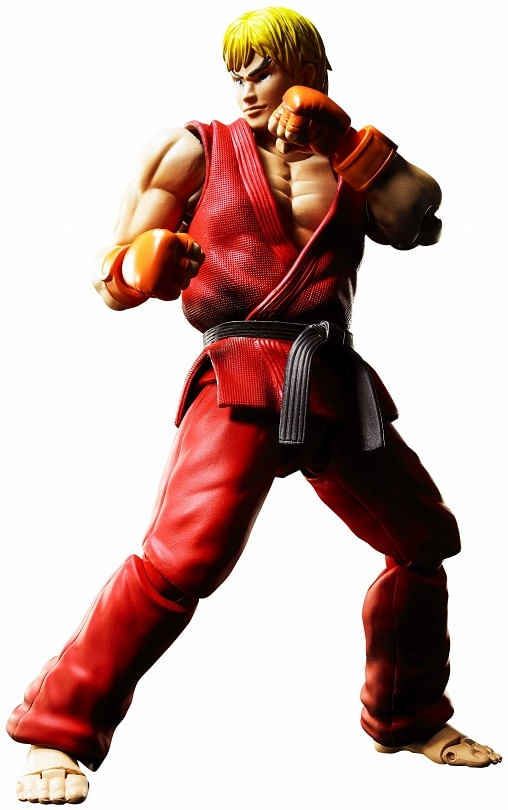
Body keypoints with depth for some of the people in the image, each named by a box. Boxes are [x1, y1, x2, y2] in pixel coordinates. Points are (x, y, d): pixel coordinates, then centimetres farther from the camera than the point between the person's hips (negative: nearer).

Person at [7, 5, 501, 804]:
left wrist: (339, 142, -10)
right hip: (242, 378, -5)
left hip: (337, 385, 5)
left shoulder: (345, 154, 16)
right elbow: (115, 272, 5)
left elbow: (417, 219, -3)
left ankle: (406, 717, 31)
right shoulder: (198, 150, 8)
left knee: (425, 538, 12)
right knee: (184, 553, -23)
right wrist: (149, 265, -17)